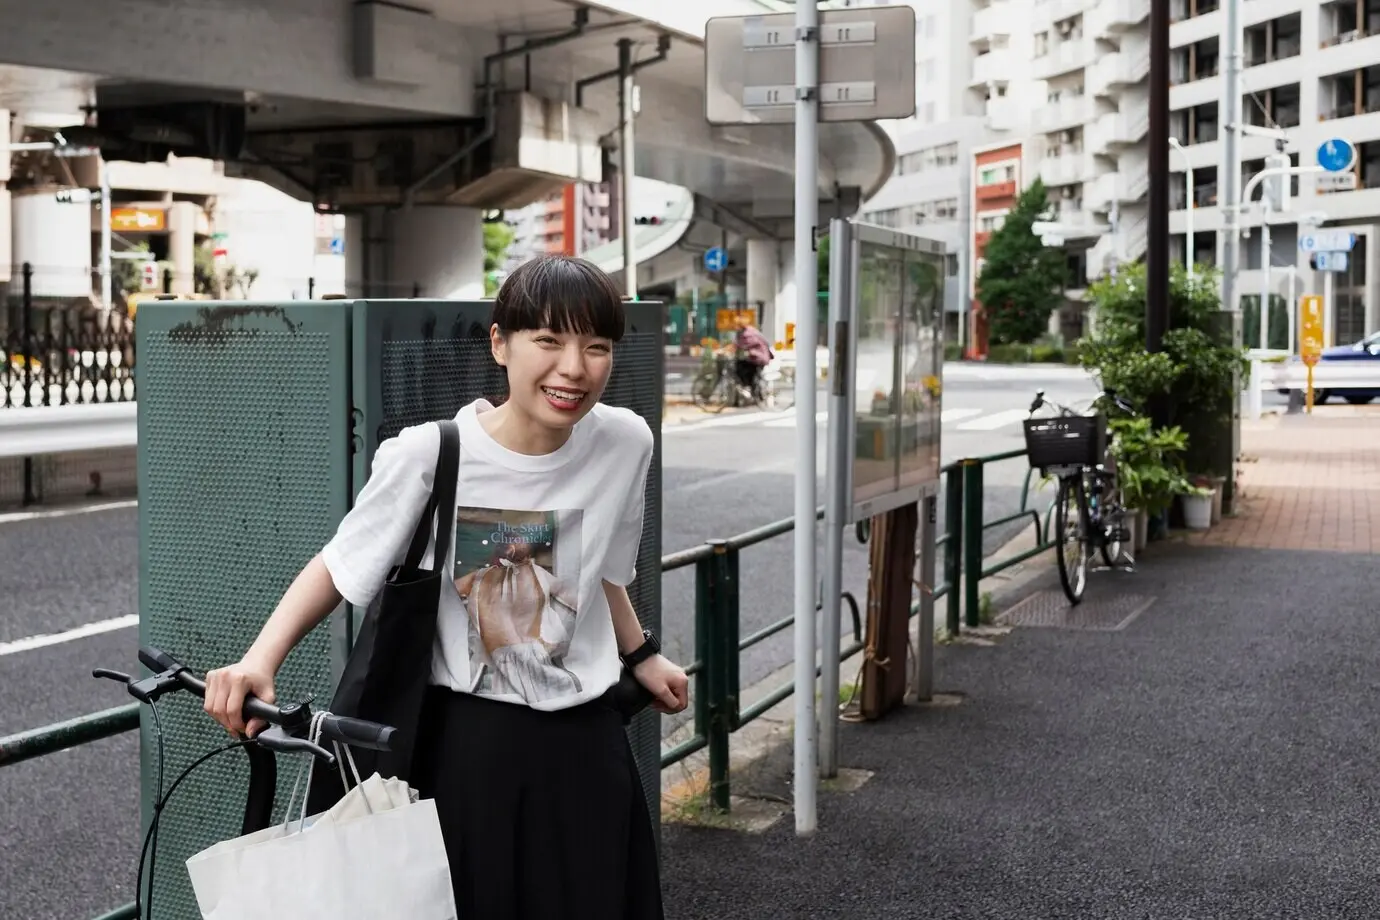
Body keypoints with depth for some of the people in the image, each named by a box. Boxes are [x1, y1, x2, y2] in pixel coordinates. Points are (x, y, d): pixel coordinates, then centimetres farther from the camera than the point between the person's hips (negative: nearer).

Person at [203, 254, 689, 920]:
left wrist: (641, 655, 24)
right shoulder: (428, 454, -17)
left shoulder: (626, 444, -5)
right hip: (467, 744, -3)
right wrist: (260, 659, -19)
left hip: (586, 744, 3)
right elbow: (339, 565, -6)